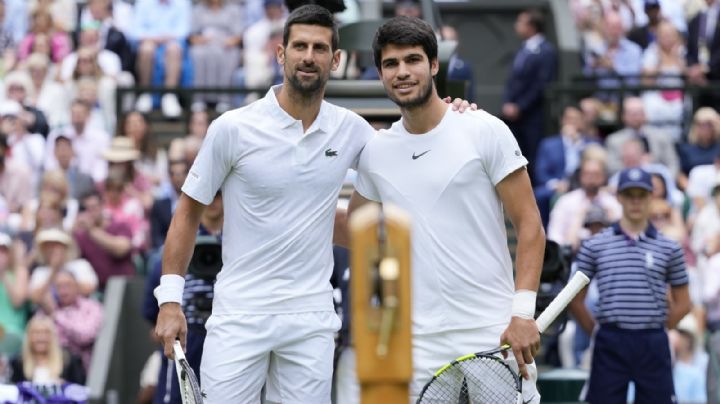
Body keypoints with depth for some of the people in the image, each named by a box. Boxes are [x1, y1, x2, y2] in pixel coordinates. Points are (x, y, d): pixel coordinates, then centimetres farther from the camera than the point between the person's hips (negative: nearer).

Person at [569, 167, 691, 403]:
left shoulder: (669, 249, 7)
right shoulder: (594, 246, 6)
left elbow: (683, 303, 13)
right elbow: (576, 299, 10)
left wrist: (657, 330, 8)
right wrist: (595, 331, 5)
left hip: (653, 346, 1)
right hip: (610, 345, -1)